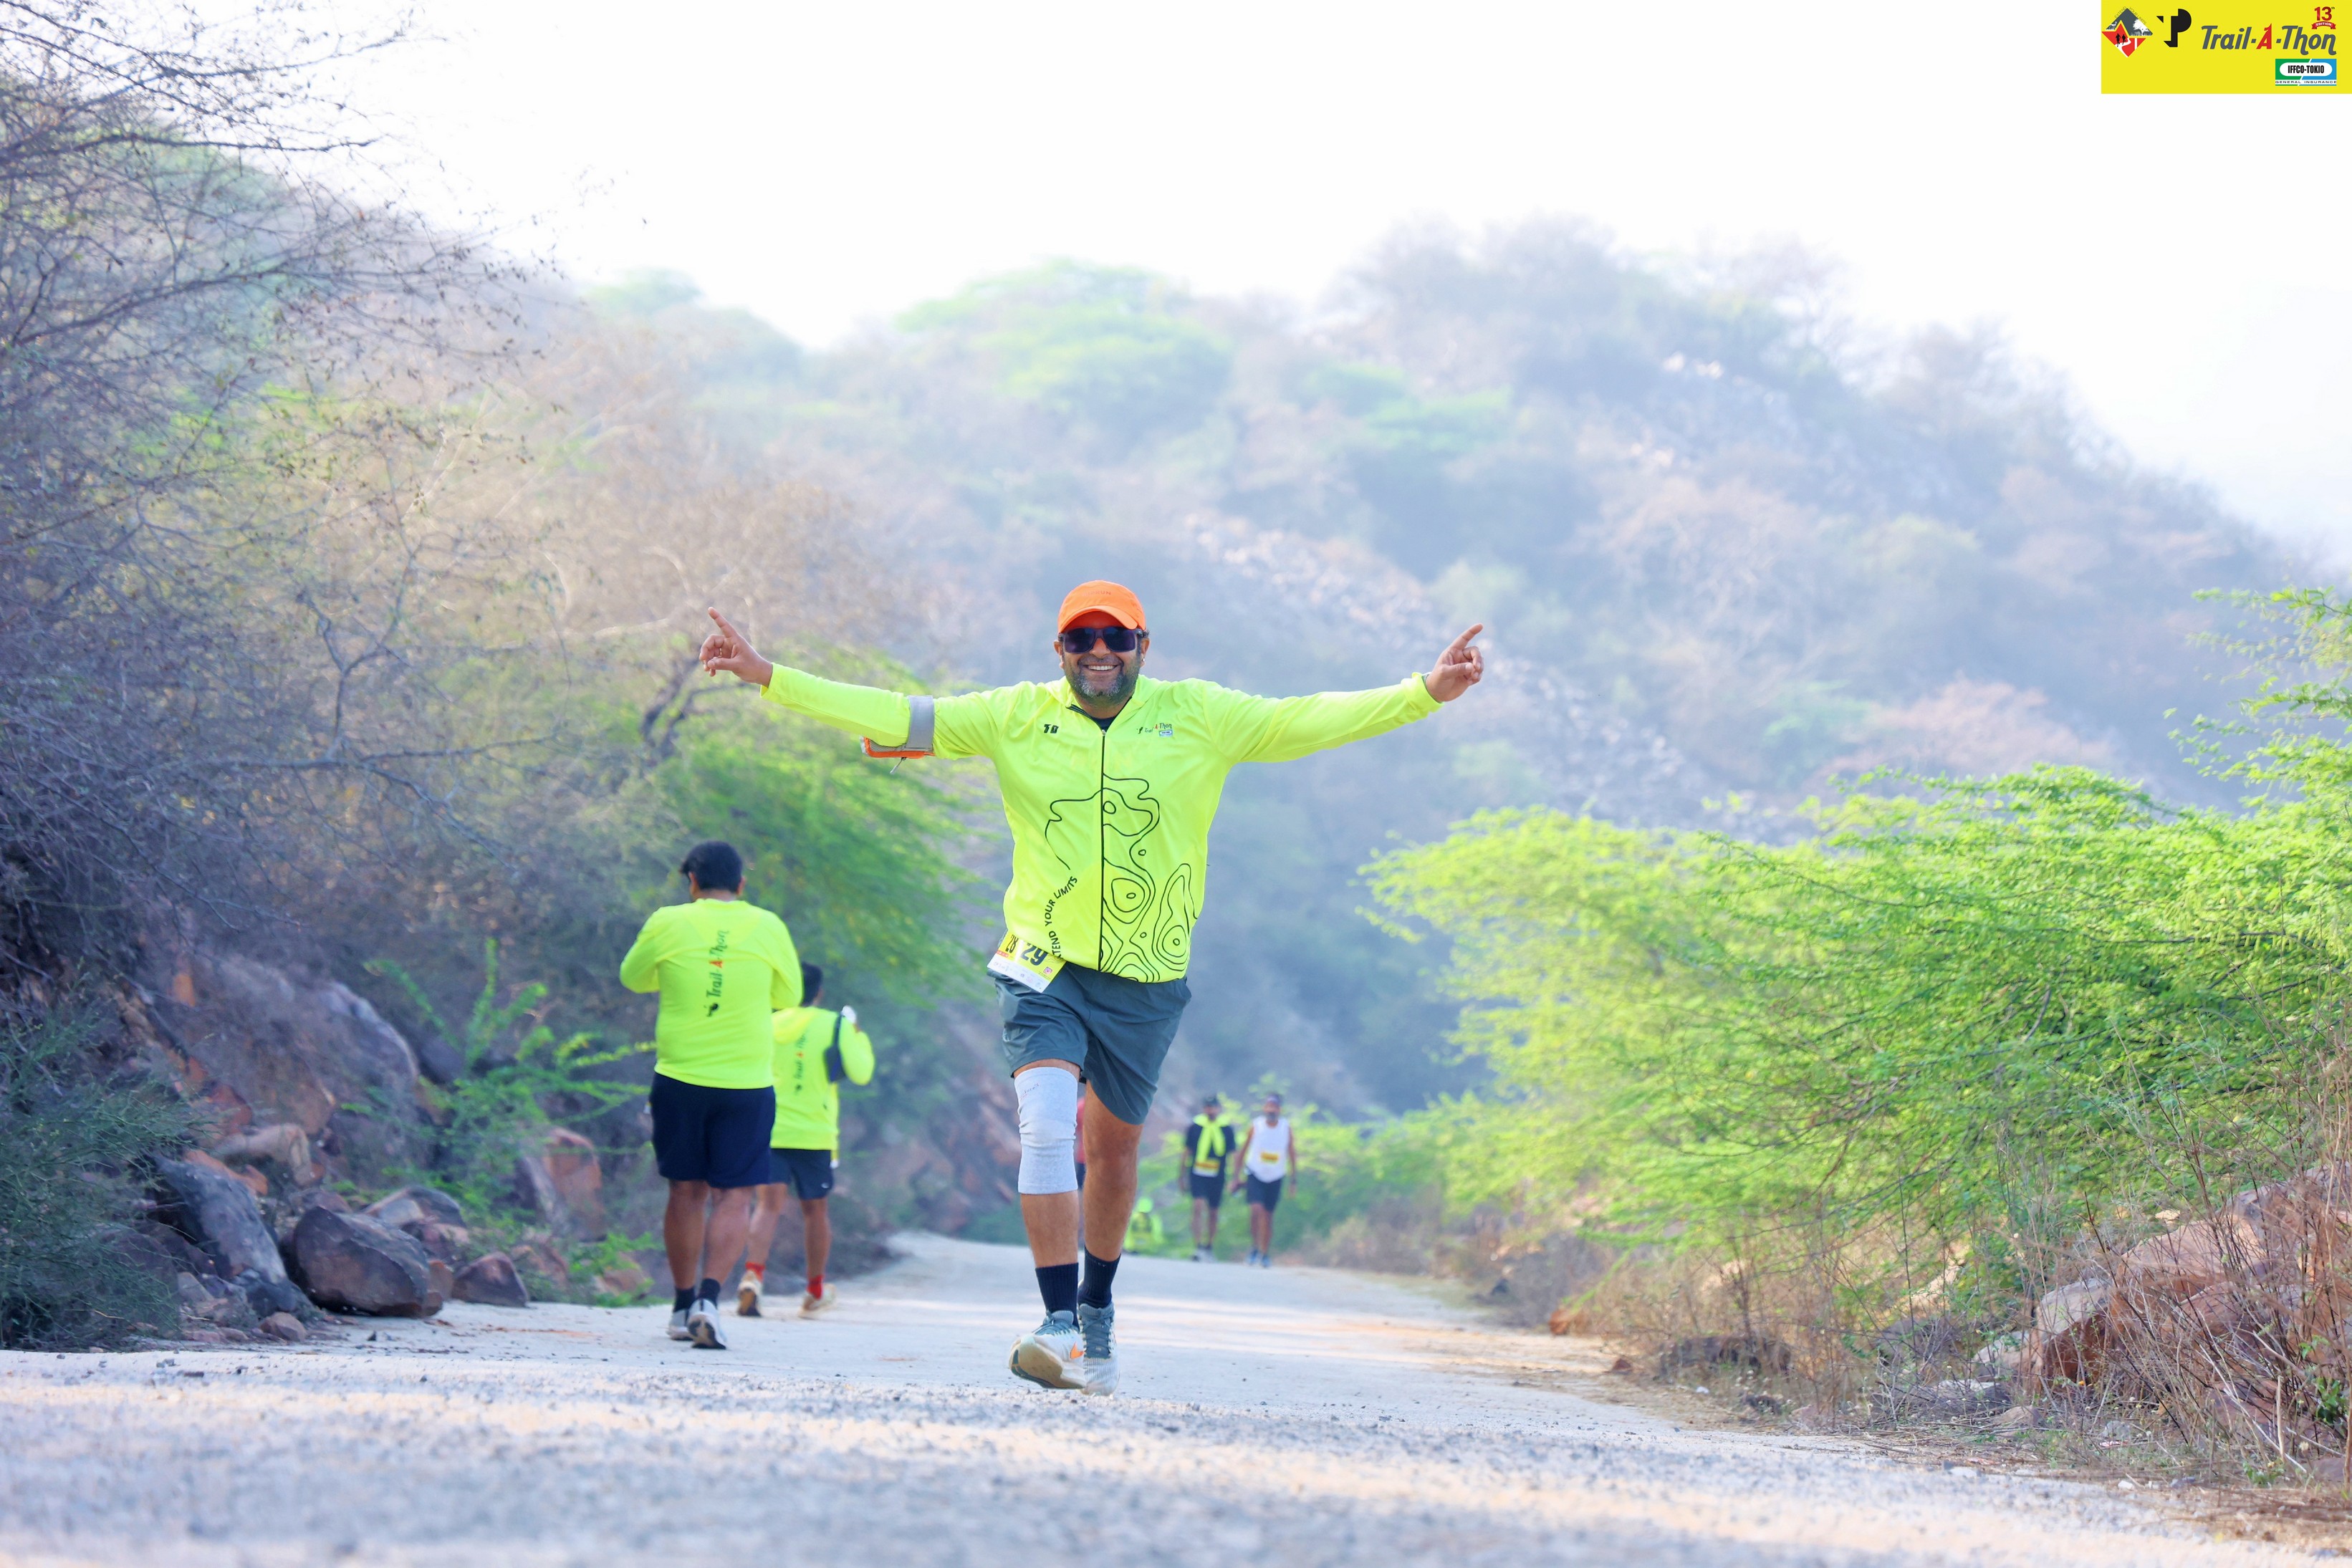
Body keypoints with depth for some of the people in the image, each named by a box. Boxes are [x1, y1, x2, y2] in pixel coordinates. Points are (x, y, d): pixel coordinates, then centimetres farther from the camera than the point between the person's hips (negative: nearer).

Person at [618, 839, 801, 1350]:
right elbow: (788, 996, 13)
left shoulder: (669, 924, -2)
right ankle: (709, 1295, -17)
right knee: (732, 1196, 1)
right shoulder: (768, 928, -1)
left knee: (687, 1192, 12)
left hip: (680, 1078, 1)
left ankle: (684, 1305, 18)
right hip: (747, 1082, -1)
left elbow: (633, 978, 14)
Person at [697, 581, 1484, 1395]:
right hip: (1045, 967, -1)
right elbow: (891, 716, 0)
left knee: (1114, 1150, 14)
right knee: (1047, 1130, -20)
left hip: (1147, 980, 1)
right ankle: (1062, 1330, -21)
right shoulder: (1017, 718, 1)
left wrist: (1425, 692, -11)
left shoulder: (1198, 716, 2)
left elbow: (1312, 719, -1)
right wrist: (766, 675, -6)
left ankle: (1097, 1306, 37)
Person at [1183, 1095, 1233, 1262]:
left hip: (1217, 1177, 1)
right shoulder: (1195, 1126, 1)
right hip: (1197, 1175, -1)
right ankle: (1198, 1247, -19)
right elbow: (1187, 1153, 9)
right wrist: (1184, 1177, 10)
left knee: (1213, 1213, 9)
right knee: (1199, 1207, -18)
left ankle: (1209, 1248, 23)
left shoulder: (1226, 1129, 2)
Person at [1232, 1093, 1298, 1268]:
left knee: (1268, 1216, 5)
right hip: (1255, 1174, -1)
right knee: (1256, 1210, -19)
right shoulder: (1256, 1126, -6)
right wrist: (1237, 1177, 2)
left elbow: (1292, 1154, 5)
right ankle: (1254, 1247, -1)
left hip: (1275, 1178, 1)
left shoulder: (1286, 1127, -3)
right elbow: (1243, 1151, 3)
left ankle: (1265, 1254, 18)